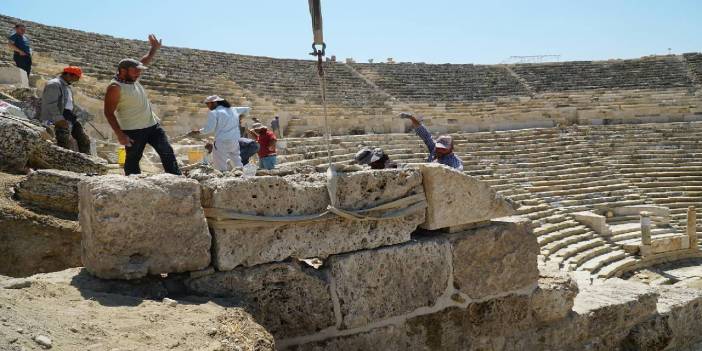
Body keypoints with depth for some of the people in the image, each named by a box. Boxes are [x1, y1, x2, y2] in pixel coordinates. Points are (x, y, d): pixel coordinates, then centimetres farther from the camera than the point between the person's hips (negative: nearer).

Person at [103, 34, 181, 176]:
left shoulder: (132, 78, 7)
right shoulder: (115, 88, -15)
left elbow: (145, 61, 25)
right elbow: (109, 113, -16)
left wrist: (154, 48, 20)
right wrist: (120, 135, -21)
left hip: (152, 125, 8)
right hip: (133, 131, -8)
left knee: (167, 153, 2)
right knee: (132, 160, 3)